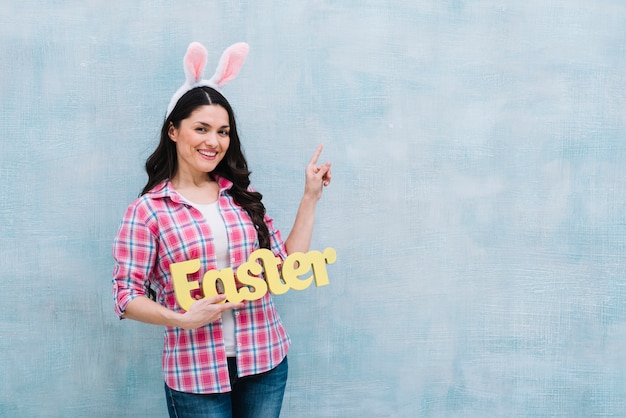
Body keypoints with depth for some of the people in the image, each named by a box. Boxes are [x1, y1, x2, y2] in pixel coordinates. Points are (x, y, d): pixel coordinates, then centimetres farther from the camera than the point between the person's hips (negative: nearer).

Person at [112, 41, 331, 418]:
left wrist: (310, 198, 6)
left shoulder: (243, 196, 7)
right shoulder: (148, 210, -5)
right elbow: (127, 295, -6)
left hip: (265, 361, 4)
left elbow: (286, 265, 6)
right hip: (195, 372, -4)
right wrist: (183, 319, -21)